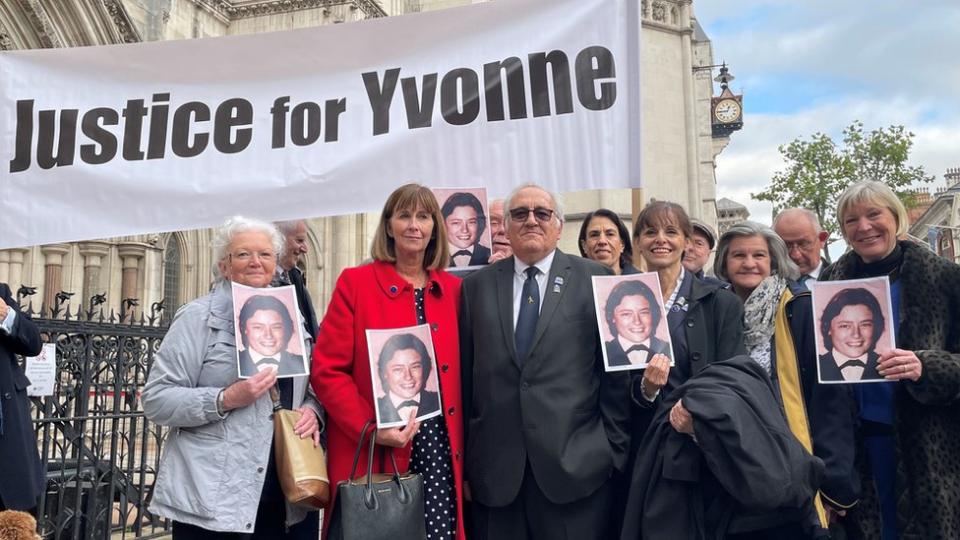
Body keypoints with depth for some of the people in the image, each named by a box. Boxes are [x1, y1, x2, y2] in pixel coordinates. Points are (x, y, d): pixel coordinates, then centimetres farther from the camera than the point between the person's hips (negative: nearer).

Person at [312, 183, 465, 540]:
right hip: (374, 456, -3)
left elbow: (462, 374, 13)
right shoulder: (355, 283, -2)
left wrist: (464, 449, 6)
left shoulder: (453, 289, 9)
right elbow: (326, 370, -5)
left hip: (441, 454, 3)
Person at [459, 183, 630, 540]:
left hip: (575, 465, -1)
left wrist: (614, 450, -1)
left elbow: (615, 370, 1)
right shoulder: (477, 286, 8)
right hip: (494, 469, 2)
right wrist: (463, 460, 6)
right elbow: (465, 373, 7)